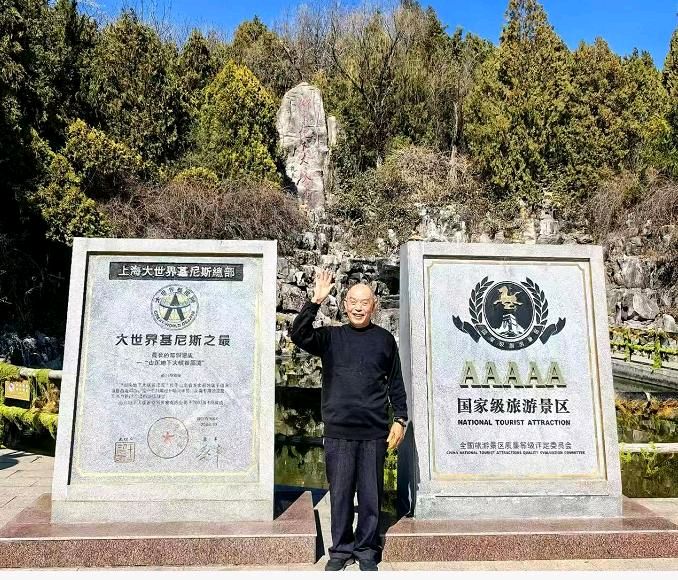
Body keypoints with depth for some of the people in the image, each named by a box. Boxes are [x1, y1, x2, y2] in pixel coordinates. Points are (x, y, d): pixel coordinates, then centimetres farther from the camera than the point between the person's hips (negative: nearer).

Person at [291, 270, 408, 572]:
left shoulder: (385, 339, 6)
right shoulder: (330, 336, 5)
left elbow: (396, 384, 9)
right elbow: (299, 335, -13)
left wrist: (400, 419, 3)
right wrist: (315, 301, -22)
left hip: (374, 433, 0)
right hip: (338, 432, 0)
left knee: (371, 496, 8)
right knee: (340, 495, 8)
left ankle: (366, 550, 24)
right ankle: (341, 550, 24)